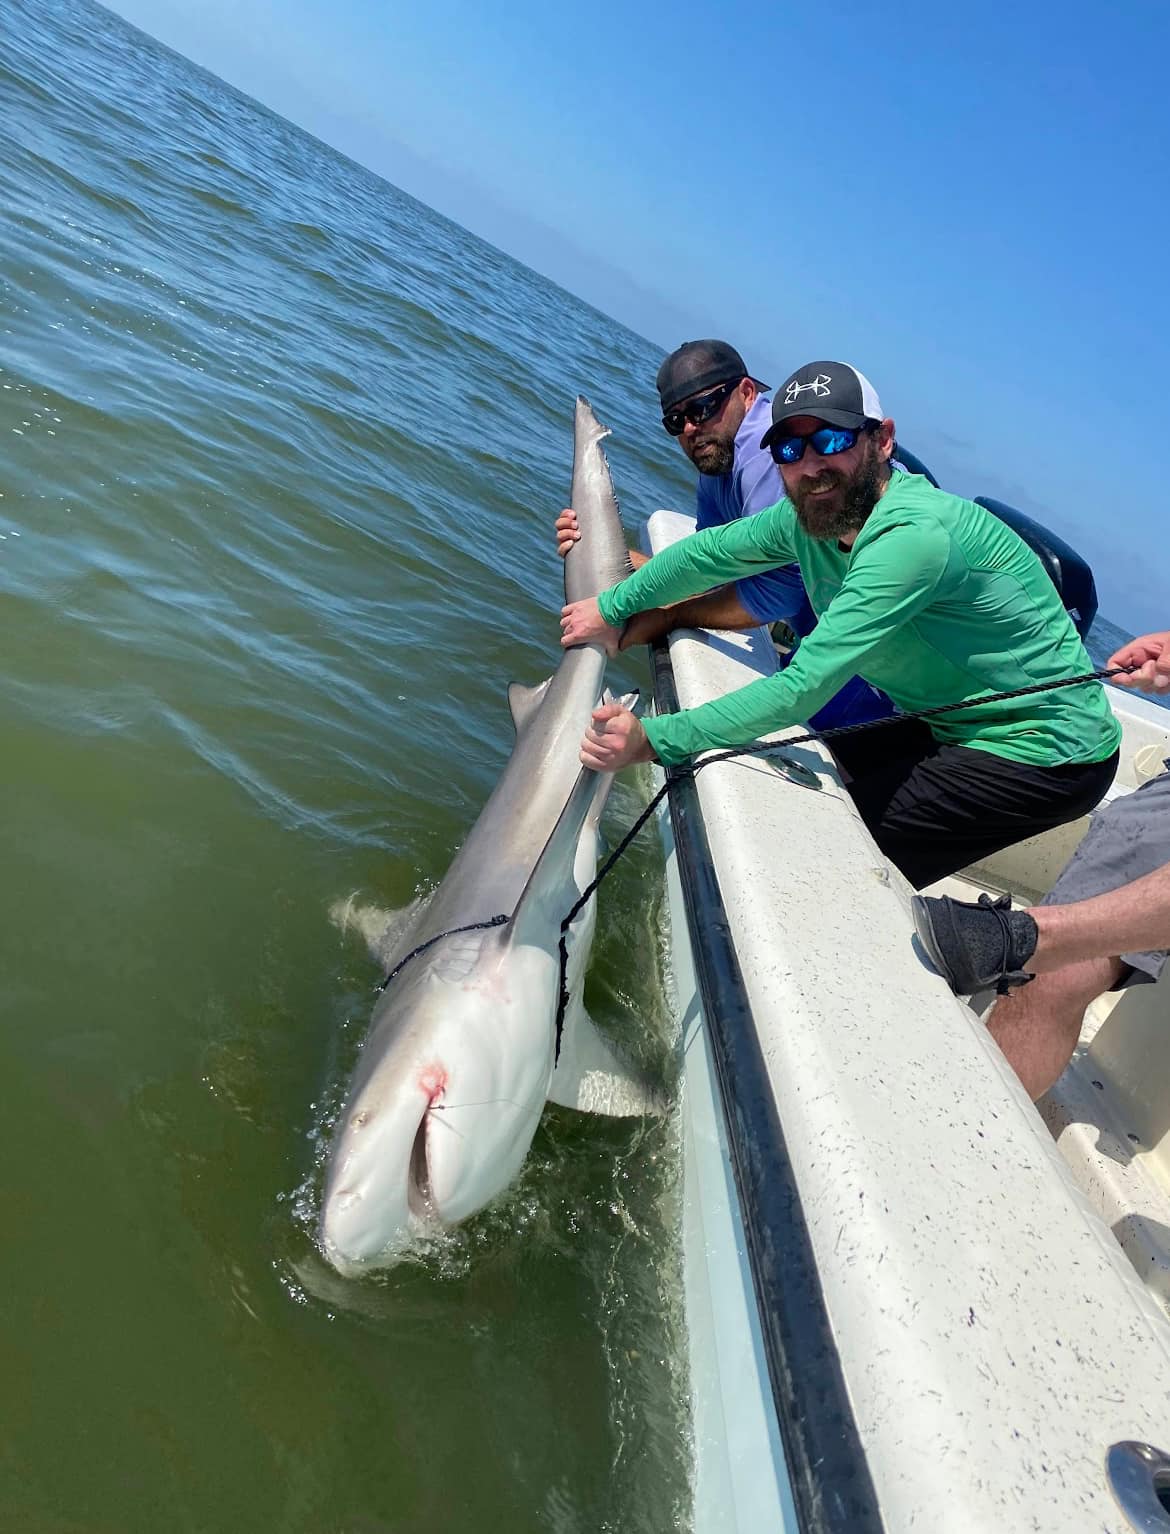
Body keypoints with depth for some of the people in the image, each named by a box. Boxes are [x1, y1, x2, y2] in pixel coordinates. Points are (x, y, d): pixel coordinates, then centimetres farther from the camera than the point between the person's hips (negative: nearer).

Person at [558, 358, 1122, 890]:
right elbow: (711, 551, 12)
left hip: (1046, 753, -9)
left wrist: (653, 740, -33)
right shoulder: (809, 514, -4)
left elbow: (804, 688, -34)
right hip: (959, 728, 9)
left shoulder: (914, 535, -30)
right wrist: (611, 607, 18)